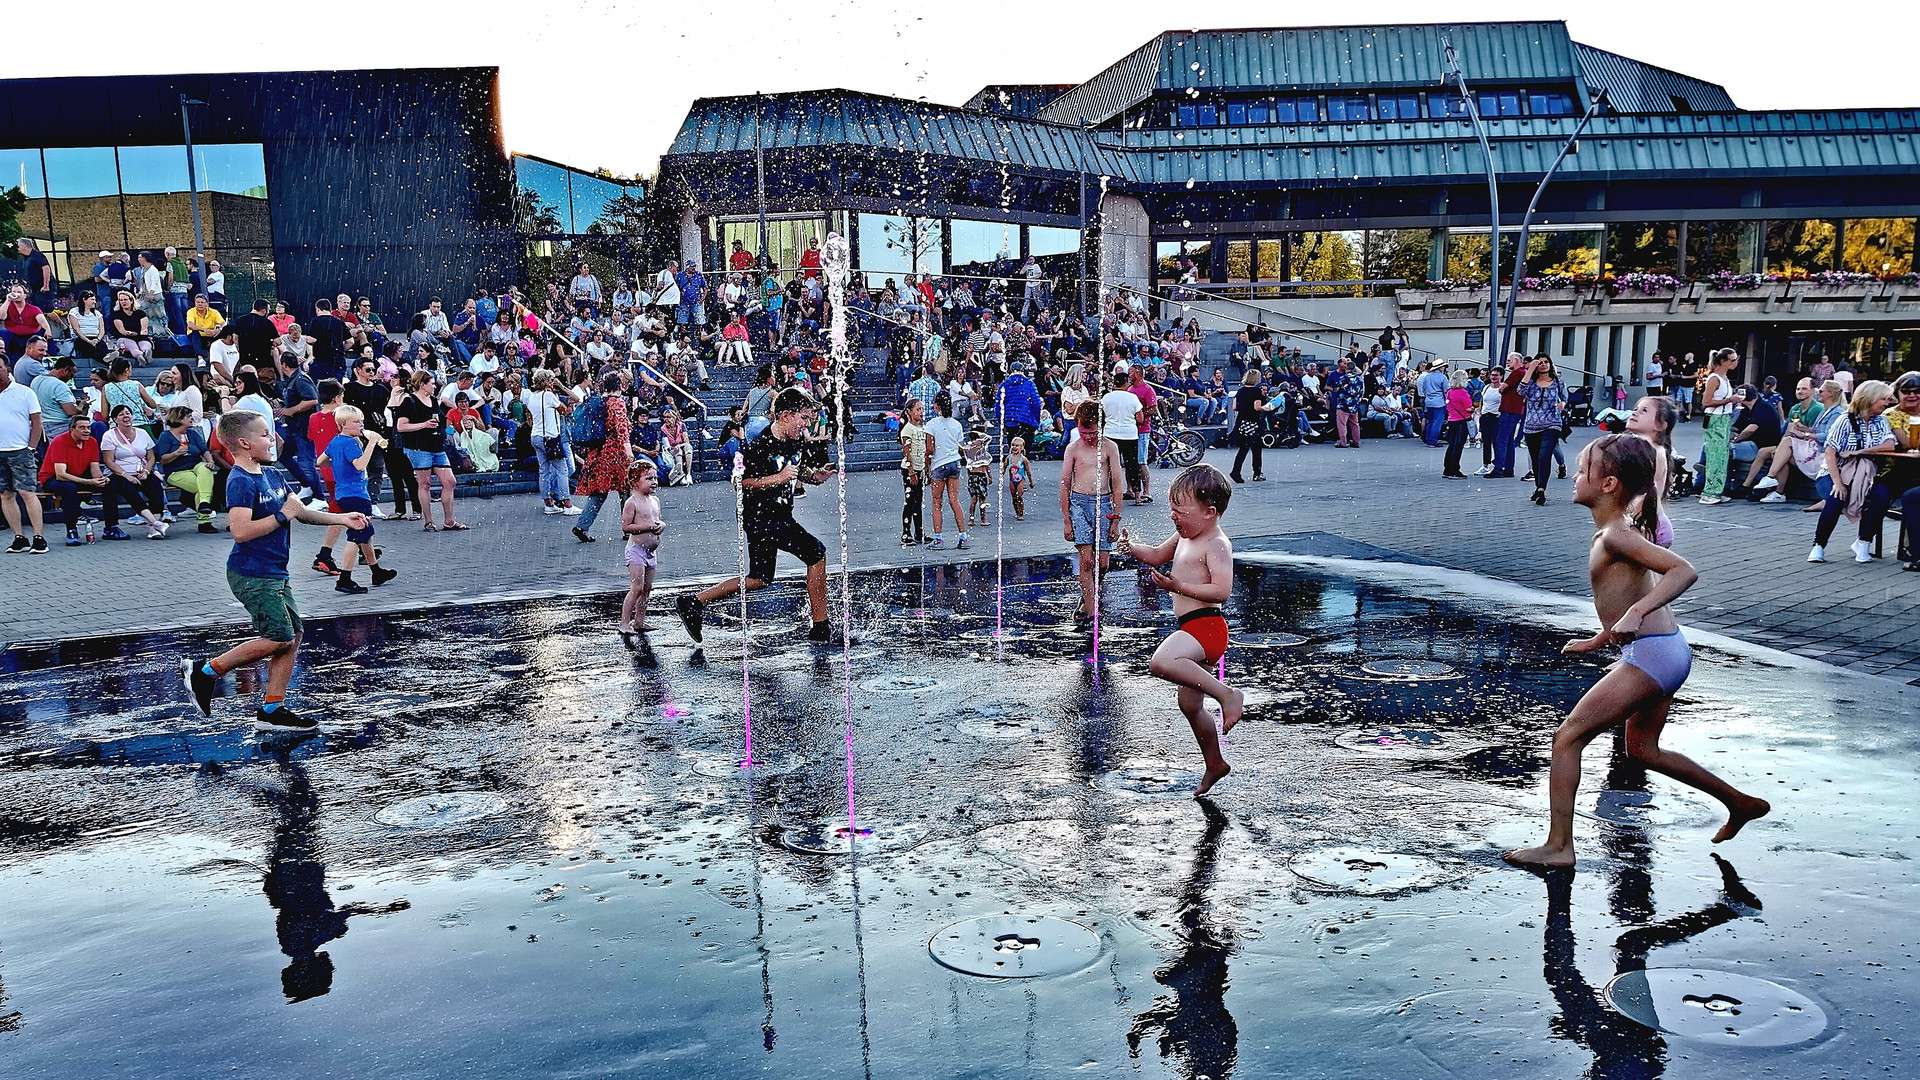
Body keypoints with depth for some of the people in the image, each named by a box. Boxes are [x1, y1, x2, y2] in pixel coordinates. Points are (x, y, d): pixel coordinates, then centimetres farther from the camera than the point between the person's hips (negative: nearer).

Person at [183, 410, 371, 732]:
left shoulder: (273, 475, 10)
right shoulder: (241, 482, -18)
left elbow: (302, 512, 19)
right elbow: (240, 531, -28)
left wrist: (342, 519, 11)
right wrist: (282, 515, -22)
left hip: (275, 573, 9)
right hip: (252, 575, -9)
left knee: (293, 635, 7)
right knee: (278, 638, -9)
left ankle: (272, 709, 14)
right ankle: (206, 670, 7)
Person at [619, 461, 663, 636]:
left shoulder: (655, 500, 11)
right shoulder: (632, 502, -13)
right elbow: (625, 527, -17)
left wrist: (661, 524, -1)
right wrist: (648, 526, -21)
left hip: (652, 551, 8)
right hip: (637, 549, -8)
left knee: (647, 588, 11)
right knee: (637, 588, -11)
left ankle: (639, 621, 20)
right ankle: (624, 623, -5)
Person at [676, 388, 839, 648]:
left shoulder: (799, 441, 4)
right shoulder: (761, 446, -21)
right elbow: (739, 481, -19)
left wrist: (812, 476, 0)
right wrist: (777, 478, -27)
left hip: (780, 516, 10)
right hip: (761, 517, -10)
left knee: (759, 579, 17)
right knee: (816, 552, -12)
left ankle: (693, 602, 23)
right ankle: (820, 628, -3)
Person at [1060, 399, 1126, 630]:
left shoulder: (1109, 447, 4)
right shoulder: (1073, 448, 4)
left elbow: (1117, 483, 5)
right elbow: (1065, 485, 6)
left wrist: (1116, 518, 1)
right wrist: (1067, 521, 2)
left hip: (1103, 503, 1)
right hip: (1079, 503, -1)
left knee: (1102, 563, -1)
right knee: (1085, 559, -10)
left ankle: (1089, 592, 29)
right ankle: (1089, 607, -2)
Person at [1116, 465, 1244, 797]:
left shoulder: (1216, 544, -12)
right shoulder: (1184, 537, 15)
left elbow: (1221, 590, -22)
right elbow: (1157, 555, 30)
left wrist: (1178, 586, -23)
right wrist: (1132, 548, 11)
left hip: (1206, 624, -10)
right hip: (1194, 631, 10)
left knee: (1160, 663, -35)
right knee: (1190, 705, 17)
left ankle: (1226, 694, -27)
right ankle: (1215, 764, 34)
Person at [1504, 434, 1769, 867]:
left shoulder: (1614, 536, -17)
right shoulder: (1619, 529, 13)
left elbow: (1684, 570, -27)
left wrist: (1635, 613, -37)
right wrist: (1598, 639, 31)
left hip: (1650, 654, -10)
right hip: (1668, 652, 10)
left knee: (1567, 738, -6)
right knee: (1643, 749, 26)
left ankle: (1558, 846, -3)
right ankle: (1740, 803, 37)